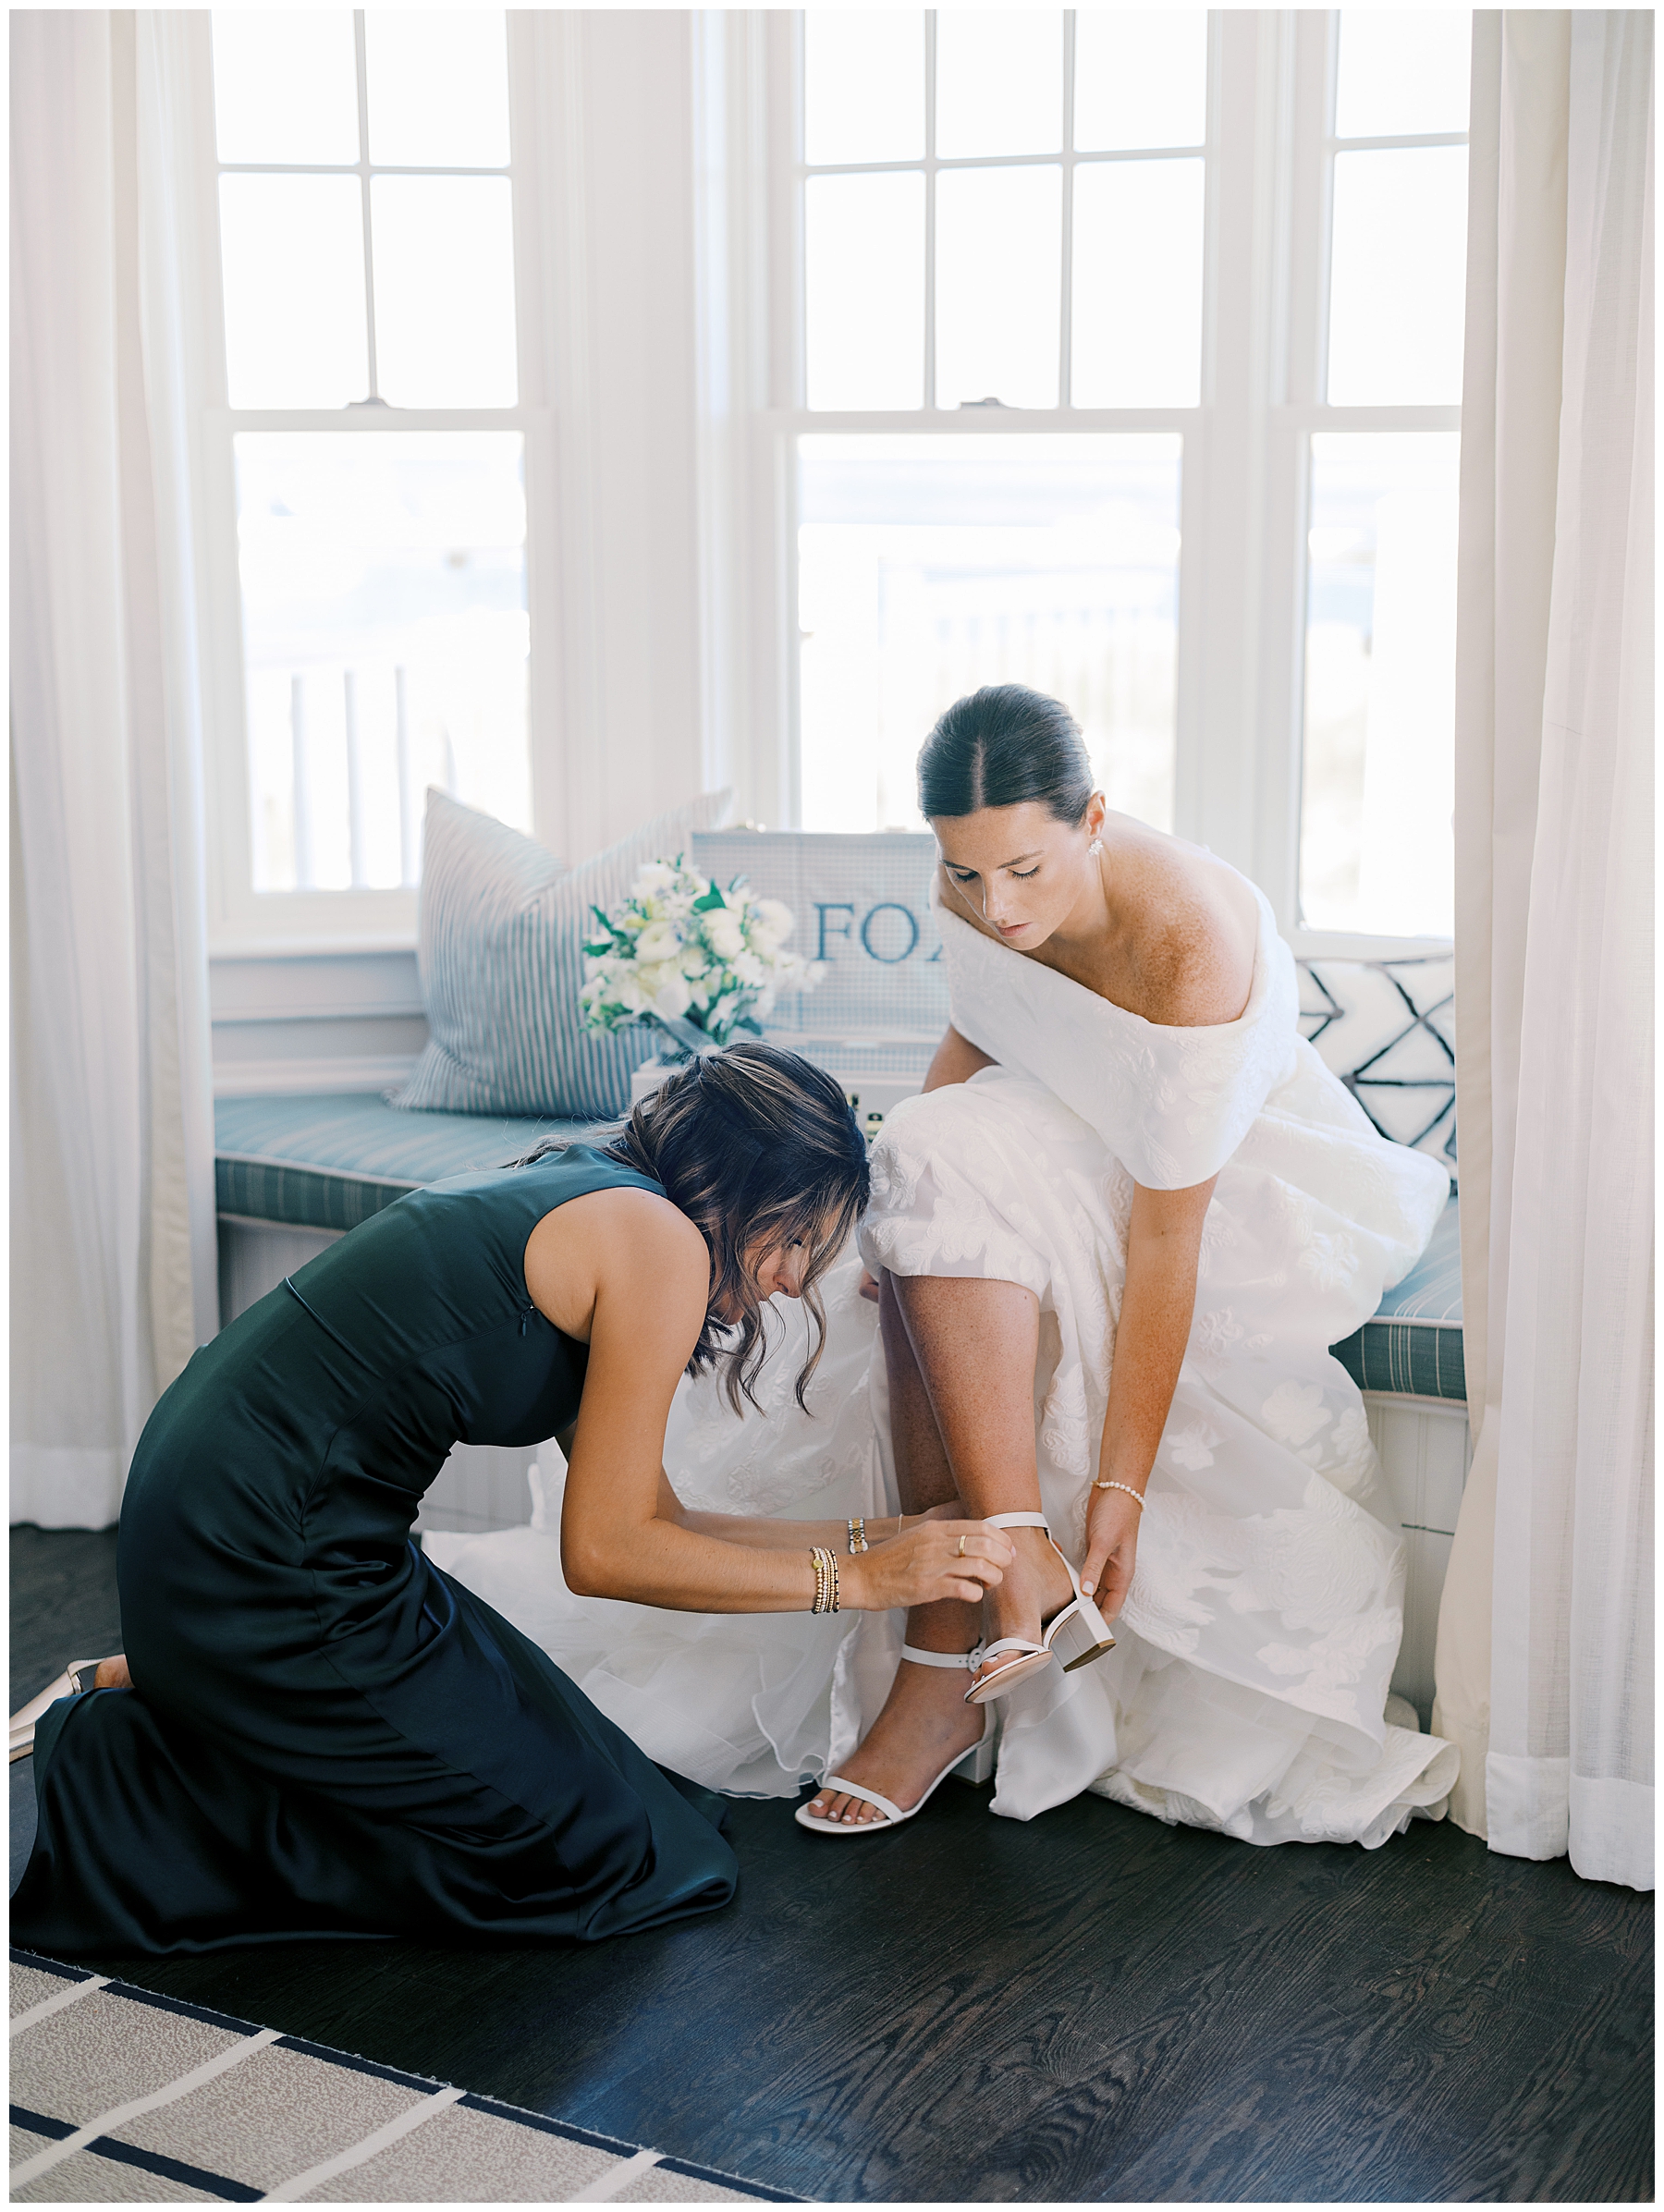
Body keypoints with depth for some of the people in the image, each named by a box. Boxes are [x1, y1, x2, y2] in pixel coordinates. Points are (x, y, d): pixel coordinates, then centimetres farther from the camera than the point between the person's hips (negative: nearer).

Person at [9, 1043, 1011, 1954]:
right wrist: (855, 1580, -4)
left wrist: (882, 1536, 17)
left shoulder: (571, 1196, 15)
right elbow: (607, 1552, -12)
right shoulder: (660, 1243, -13)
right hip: (270, 1566, -10)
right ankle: (103, 1765, 1)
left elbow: (647, 1519, 15)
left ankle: (137, 1691, 17)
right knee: (590, 1849, 3)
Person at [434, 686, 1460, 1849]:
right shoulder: (977, 891, -14)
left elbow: (1165, 1238, -34)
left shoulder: (1187, 945, -35)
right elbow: (974, 1040, 6)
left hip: (1238, 1189, -6)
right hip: (1071, 1156, 6)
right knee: (938, 1239, -27)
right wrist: (904, 1185, -12)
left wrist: (1123, 1483, -33)